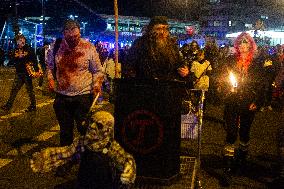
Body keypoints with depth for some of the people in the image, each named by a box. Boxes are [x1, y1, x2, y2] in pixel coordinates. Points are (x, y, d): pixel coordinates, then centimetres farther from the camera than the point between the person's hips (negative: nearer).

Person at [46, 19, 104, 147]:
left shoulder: (89, 48, -5)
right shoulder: (56, 46, 1)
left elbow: (97, 70, 2)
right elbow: (49, 65, 16)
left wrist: (97, 83, -15)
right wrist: (50, 78, -1)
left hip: (84, 95, -3)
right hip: (62, 95, 3)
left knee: (85, 129, 4)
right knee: (65, 129, 16)